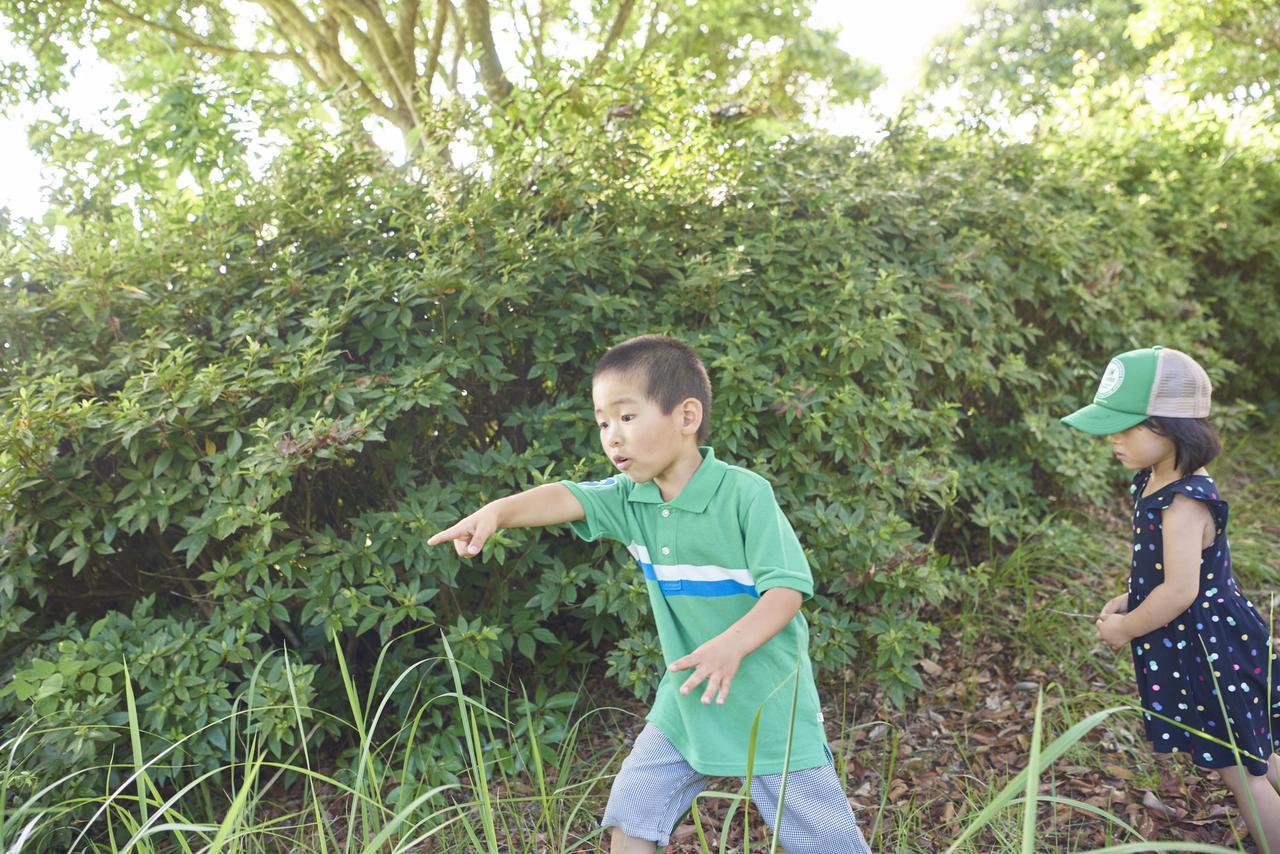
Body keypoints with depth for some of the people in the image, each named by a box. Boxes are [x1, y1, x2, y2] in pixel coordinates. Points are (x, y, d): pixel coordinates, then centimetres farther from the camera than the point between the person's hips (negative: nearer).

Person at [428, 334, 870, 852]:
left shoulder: (745, 493, -20)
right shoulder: (628, 498, -3)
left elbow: (787, 588, -23)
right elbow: (564, 497, -17)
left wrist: (732, 644, -39)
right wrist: (497, 511, -36)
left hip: (768, 701, -5)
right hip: (686, 698, 5)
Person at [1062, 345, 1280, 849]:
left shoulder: (1184, 502, -28)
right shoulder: (1152, 482, 1)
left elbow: (1179, 591, -29)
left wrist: (1125, 629, -16)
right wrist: (1126, 603, 6)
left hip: (1211, 654, -10)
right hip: (1200, 648, 10)